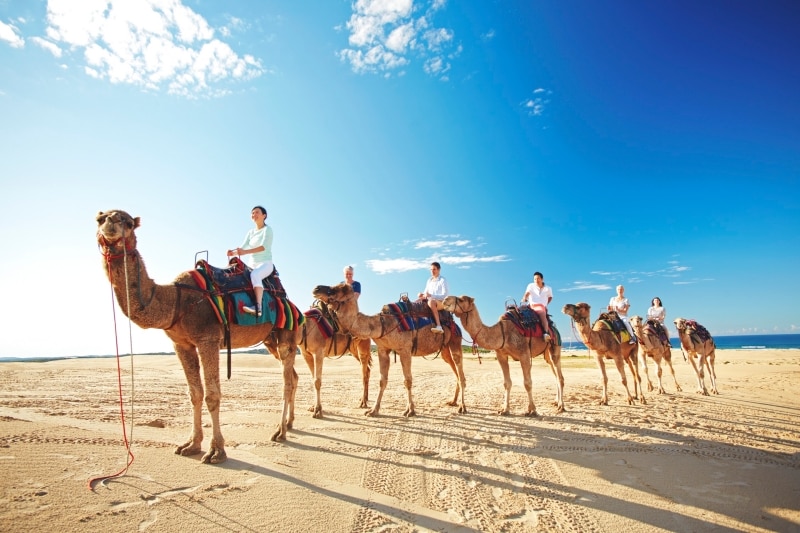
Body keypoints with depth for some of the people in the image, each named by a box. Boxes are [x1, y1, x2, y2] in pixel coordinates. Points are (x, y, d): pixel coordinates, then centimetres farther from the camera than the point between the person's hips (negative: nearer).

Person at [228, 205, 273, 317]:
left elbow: (264, 246, -18)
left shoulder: (267, 230, -3)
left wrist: (245, 252, -29)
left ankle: (258, 307, -48)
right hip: (252, 265, 8)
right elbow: (242, 247, 8)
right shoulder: (251, 232, 16)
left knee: (255, 275, -37)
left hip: (265, 264, -8)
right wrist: (233, 252, -15)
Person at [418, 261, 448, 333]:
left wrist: (431, 295, -24)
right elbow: (426, 292, 19)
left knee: (431, 302, -39)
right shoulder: (429, 280, 15)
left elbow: (445, 295, -13)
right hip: (432, 301, 7)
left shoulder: (443, 280, -4)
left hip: (441, 303, -7)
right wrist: (423, 295, -7)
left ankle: (439, 326, -46)